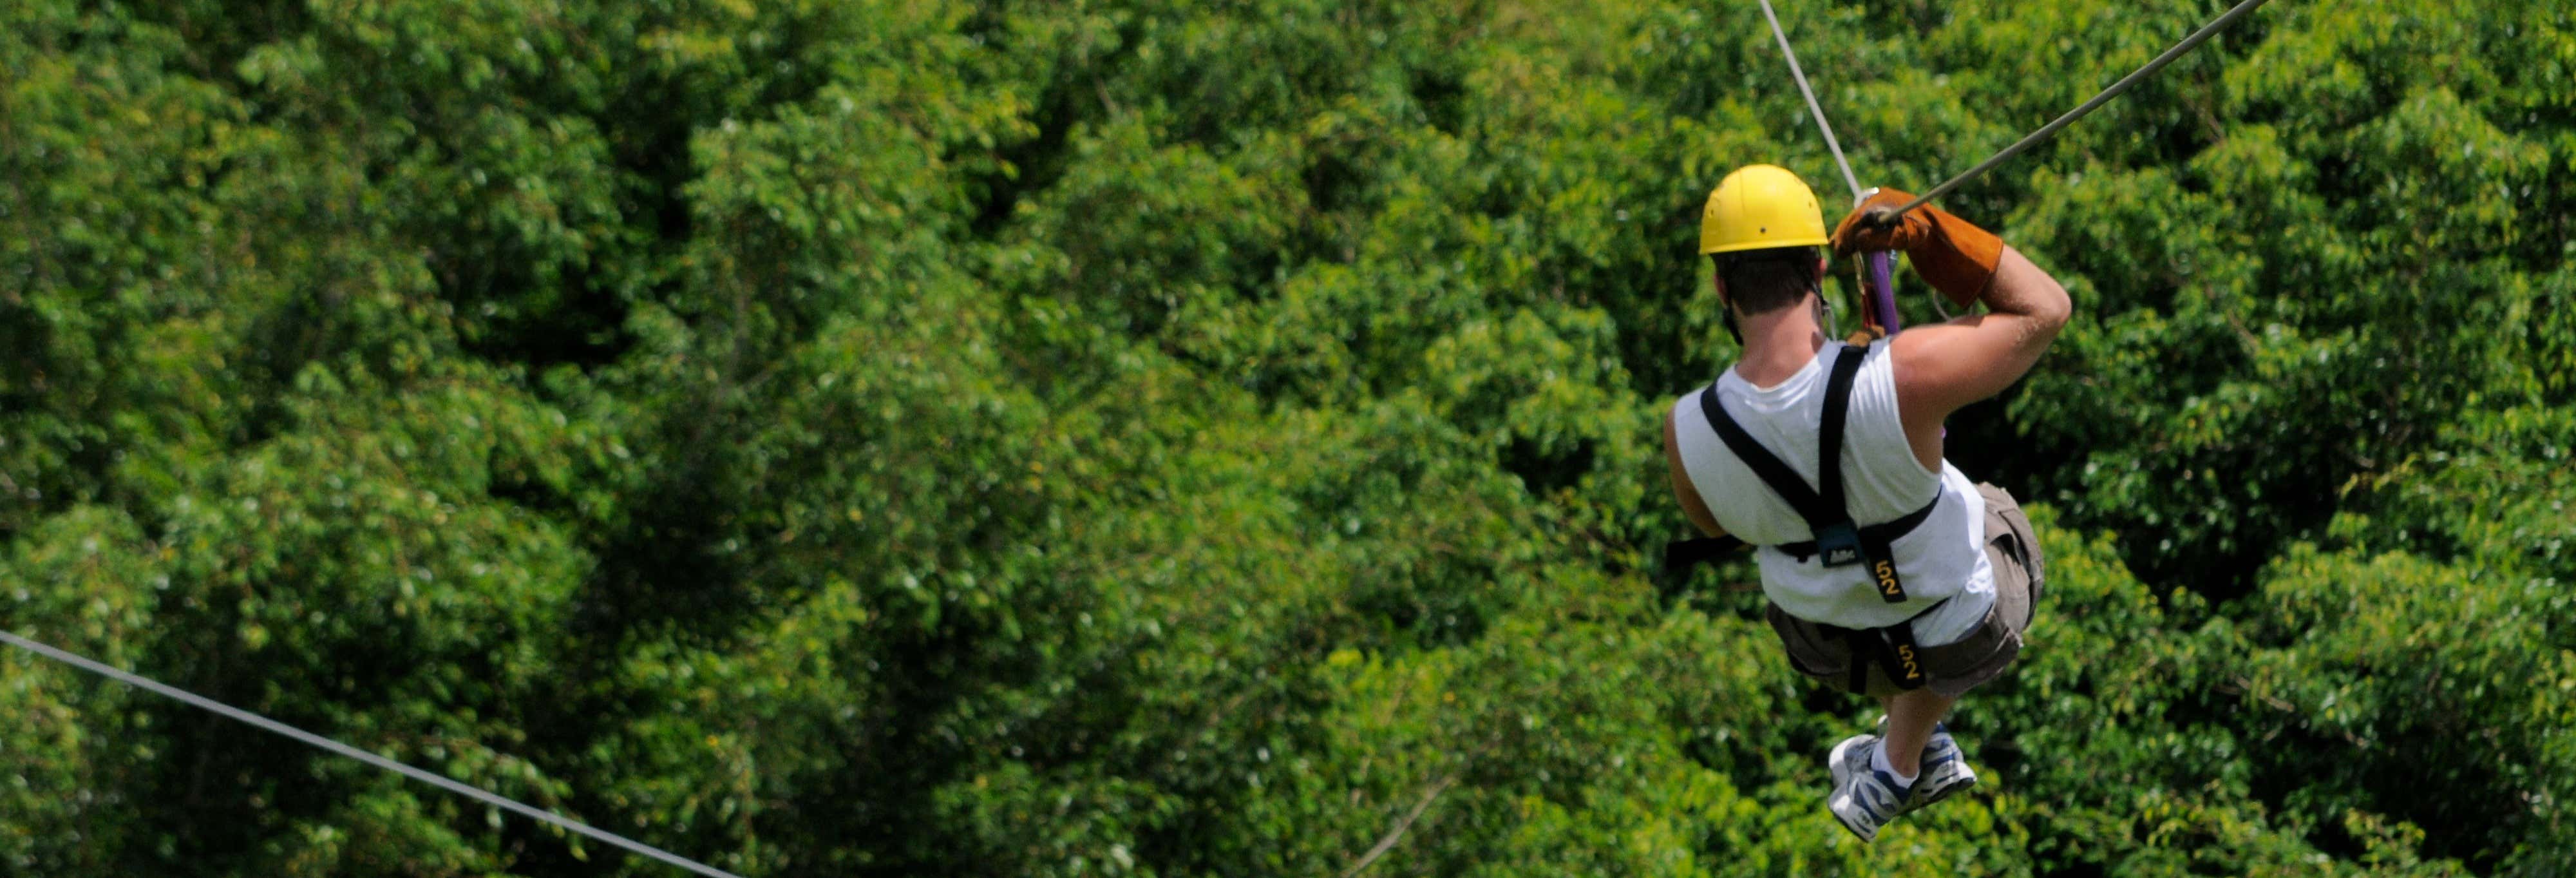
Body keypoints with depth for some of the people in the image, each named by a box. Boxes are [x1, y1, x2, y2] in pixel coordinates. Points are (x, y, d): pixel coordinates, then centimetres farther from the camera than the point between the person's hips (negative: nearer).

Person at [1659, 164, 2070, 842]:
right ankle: (1897, 769, 43)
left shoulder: (1686, 431, -29)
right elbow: (2045, 309, -23)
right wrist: (1925, 228, -27)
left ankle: (1924, 752, 51)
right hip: (1969, 632, -2)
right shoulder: (1905, 375, -40)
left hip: (1835, 645, 2)